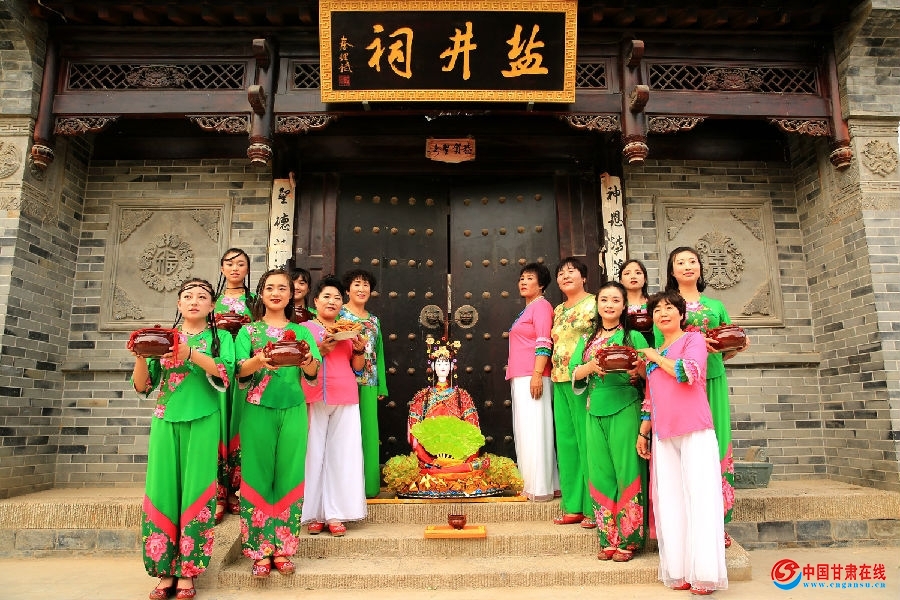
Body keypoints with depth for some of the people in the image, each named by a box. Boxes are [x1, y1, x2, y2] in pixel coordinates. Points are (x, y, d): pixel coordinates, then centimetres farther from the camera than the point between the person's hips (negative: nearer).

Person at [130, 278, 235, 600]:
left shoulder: (219, 338, 7)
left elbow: (225, 374, -11)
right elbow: (142, 385, 10)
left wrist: (190, 352, -24)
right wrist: (140, 356, -8)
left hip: (202, 421, -2)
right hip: (165, 421, 3)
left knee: (195, 490, -3)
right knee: (163, 489, 0)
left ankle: (186, 572, 6)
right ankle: (165, 571, 10)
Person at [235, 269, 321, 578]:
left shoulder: (301, 332, 10)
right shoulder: (248, 331, 8)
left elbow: (314, 372, -5)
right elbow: (240, 371, -7)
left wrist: (307, 362, -28)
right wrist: (257, 361, -28)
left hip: (293, 410, 1)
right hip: (258, 410, -1)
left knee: (289, 475, 3)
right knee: (258, 475, 1)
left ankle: (282, 548, 15)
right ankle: (260, 550, 12)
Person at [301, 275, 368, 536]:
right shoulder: (305, 328, 6)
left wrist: (359, 349, -2)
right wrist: (321, 350, -14)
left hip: (346, 398, 3)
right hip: (315, 399, -3)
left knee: (342, 453, 0)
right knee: (314, 453, -3)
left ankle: (335, 514, 7)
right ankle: (313, 514, 7)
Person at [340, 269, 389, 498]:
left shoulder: (374, 320, 17)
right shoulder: (338, 313, 2)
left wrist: (381, 386, 12)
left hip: (368, 382, 5)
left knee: (369, 429, 5)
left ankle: (368, 484, 14)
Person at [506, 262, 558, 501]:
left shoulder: (541, 306, -4)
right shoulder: (527, 310, 22)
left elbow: (544, 343, -15)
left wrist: (537, 374, -22)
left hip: (531, 377, -10)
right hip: (519, 378, 10)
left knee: (533, 430, -8)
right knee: (525, 432, 10)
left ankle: (540, 488, -4)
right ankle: (531, 485, 16)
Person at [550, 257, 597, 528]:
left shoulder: (594, 303, -2)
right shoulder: (558, 310, 20)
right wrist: (553, 374, 15)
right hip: (560, 381, 8)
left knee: (587, 441, -5)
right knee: (566, 442, 8)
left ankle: (593, 508, 4)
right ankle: (572, 506, 17)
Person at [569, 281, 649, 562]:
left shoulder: (633, 336, 4)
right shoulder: (587, 340, 15)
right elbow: (574, 373, 5)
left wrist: (637, 370, -22)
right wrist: (591, 367, -14)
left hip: (625, 409, -4)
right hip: (595, 411, 4)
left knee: (626, 471, -2)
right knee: (600, 473, 4)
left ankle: (628, 539, 8)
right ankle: (608, 539, 14)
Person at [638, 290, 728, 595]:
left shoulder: (693, 338, 3)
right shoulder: (653, 354, 20)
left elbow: (690, 372, -16)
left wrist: (656, 358, -3)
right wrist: (643, 432, 18)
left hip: (695, 431, -6)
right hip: (663, 435, 6)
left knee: (699, 496, -5)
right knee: (670, 500, 5)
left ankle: (704, 573, 3)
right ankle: (679, 572, 12)